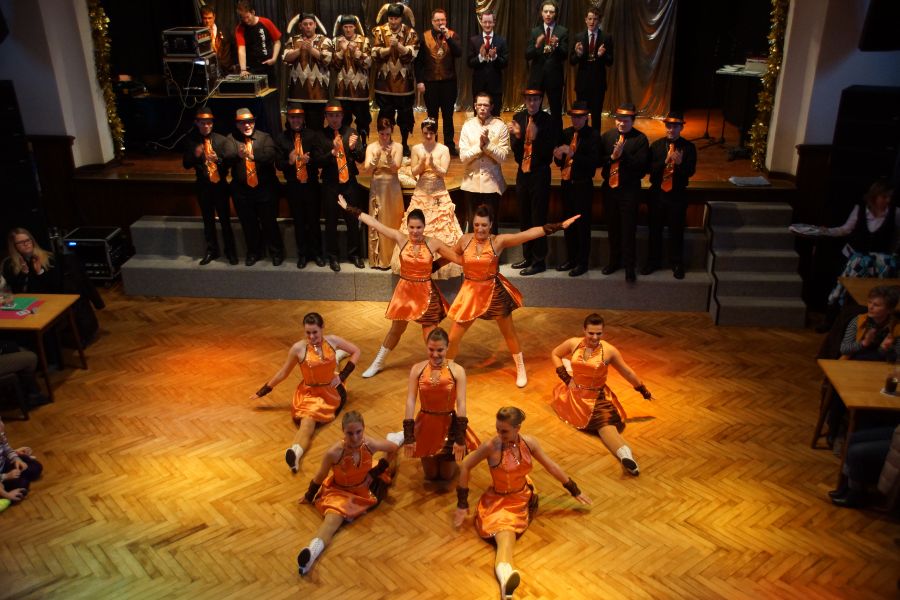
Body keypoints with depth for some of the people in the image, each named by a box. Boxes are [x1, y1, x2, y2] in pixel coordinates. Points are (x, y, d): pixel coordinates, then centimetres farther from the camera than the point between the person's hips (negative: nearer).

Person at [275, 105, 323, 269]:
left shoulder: (312, 135, -1)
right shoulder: (281, 138, 4)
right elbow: (278, 164, 1)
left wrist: (309, 159, -23)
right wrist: (289, 162, -19)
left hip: (311, 184, -1)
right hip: (293, 186, 1)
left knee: (314, 220, 6)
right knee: (298, 221, 10)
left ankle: (317, 253, 19)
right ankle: (302, 254, 21)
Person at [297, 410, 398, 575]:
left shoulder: (371, 444, -30)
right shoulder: (333, 453, -36)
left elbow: (393, 449, -7)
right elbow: (320, 476, -16)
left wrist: (378, 471, -6)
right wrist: (309, 497, 0)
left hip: (365, 488, 4)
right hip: (339, 491, -4)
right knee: (333, 518, -29)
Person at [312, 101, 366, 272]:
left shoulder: (351, 132, 1)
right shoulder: (321, 136, -2)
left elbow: (361, 158, -2)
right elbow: (316, 160, -9)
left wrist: (353, 147, -22)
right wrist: (332, 152, -25)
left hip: (349, 181, 1)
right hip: (329, 183, -1)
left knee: (353, 219, 9)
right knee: (331, 220, 8)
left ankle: (354, 253, 25)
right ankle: (332, 256, 21)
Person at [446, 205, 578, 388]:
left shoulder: (499, 241, -14)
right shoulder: (465, 240, -8)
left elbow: (529, 234, -20)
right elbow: (452, 254, 16)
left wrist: (559, 225, -23)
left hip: (495, 291, -1)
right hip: (471, 292, 2)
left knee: (508, 332, 16)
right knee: (453, 338, 4)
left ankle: (520, 369, 38)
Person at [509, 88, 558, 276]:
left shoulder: (548, 121, -13)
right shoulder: (518, 117, 2)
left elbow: (549, 151, -17)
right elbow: (515, 149, 0)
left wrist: (536, 137, -30)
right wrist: (516, 135, -19)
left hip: (540, 174, -5)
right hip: (522, 172, 5)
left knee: (538, 218, 1)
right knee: (524, 217, 14)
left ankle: (539, 261, 12)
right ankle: (527, 257, 28)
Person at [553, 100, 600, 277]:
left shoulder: (593, 135, -9)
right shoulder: (566, 133, 8)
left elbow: (594, 161, -18)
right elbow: (559, 162, 10)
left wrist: (573, 154, -26)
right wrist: (558, 156, -12)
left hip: (583, 184, -6)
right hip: (566, 183, 6)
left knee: (582, 224, 0)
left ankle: (582, 262, 10)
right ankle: (571, 259, 24)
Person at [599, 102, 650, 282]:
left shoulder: (640, 139, -7)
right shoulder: (607, 136, 4)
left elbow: (641, 165, -16)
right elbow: (598, 160, 1)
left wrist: (623, 155, -24)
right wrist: (611, 157, -17)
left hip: (630, 190, -4)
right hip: (609, 187, 4)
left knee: (628, 229, 1)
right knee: (612, 227, 15)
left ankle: (629, 267, 10)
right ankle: (614, 261, 29)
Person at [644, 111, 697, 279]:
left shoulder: (689, 147, -5)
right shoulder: (656, 145, 0)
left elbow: (691, 172, -11)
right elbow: (649, 168, -7)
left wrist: (680, 163, -30)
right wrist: (664, 161, -23)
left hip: (678, 194, -2)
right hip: (657, 193, 2)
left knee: (676, 230, 8)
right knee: (654, 229, 12)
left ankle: (677, 264, 23)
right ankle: (653, 261, 27)